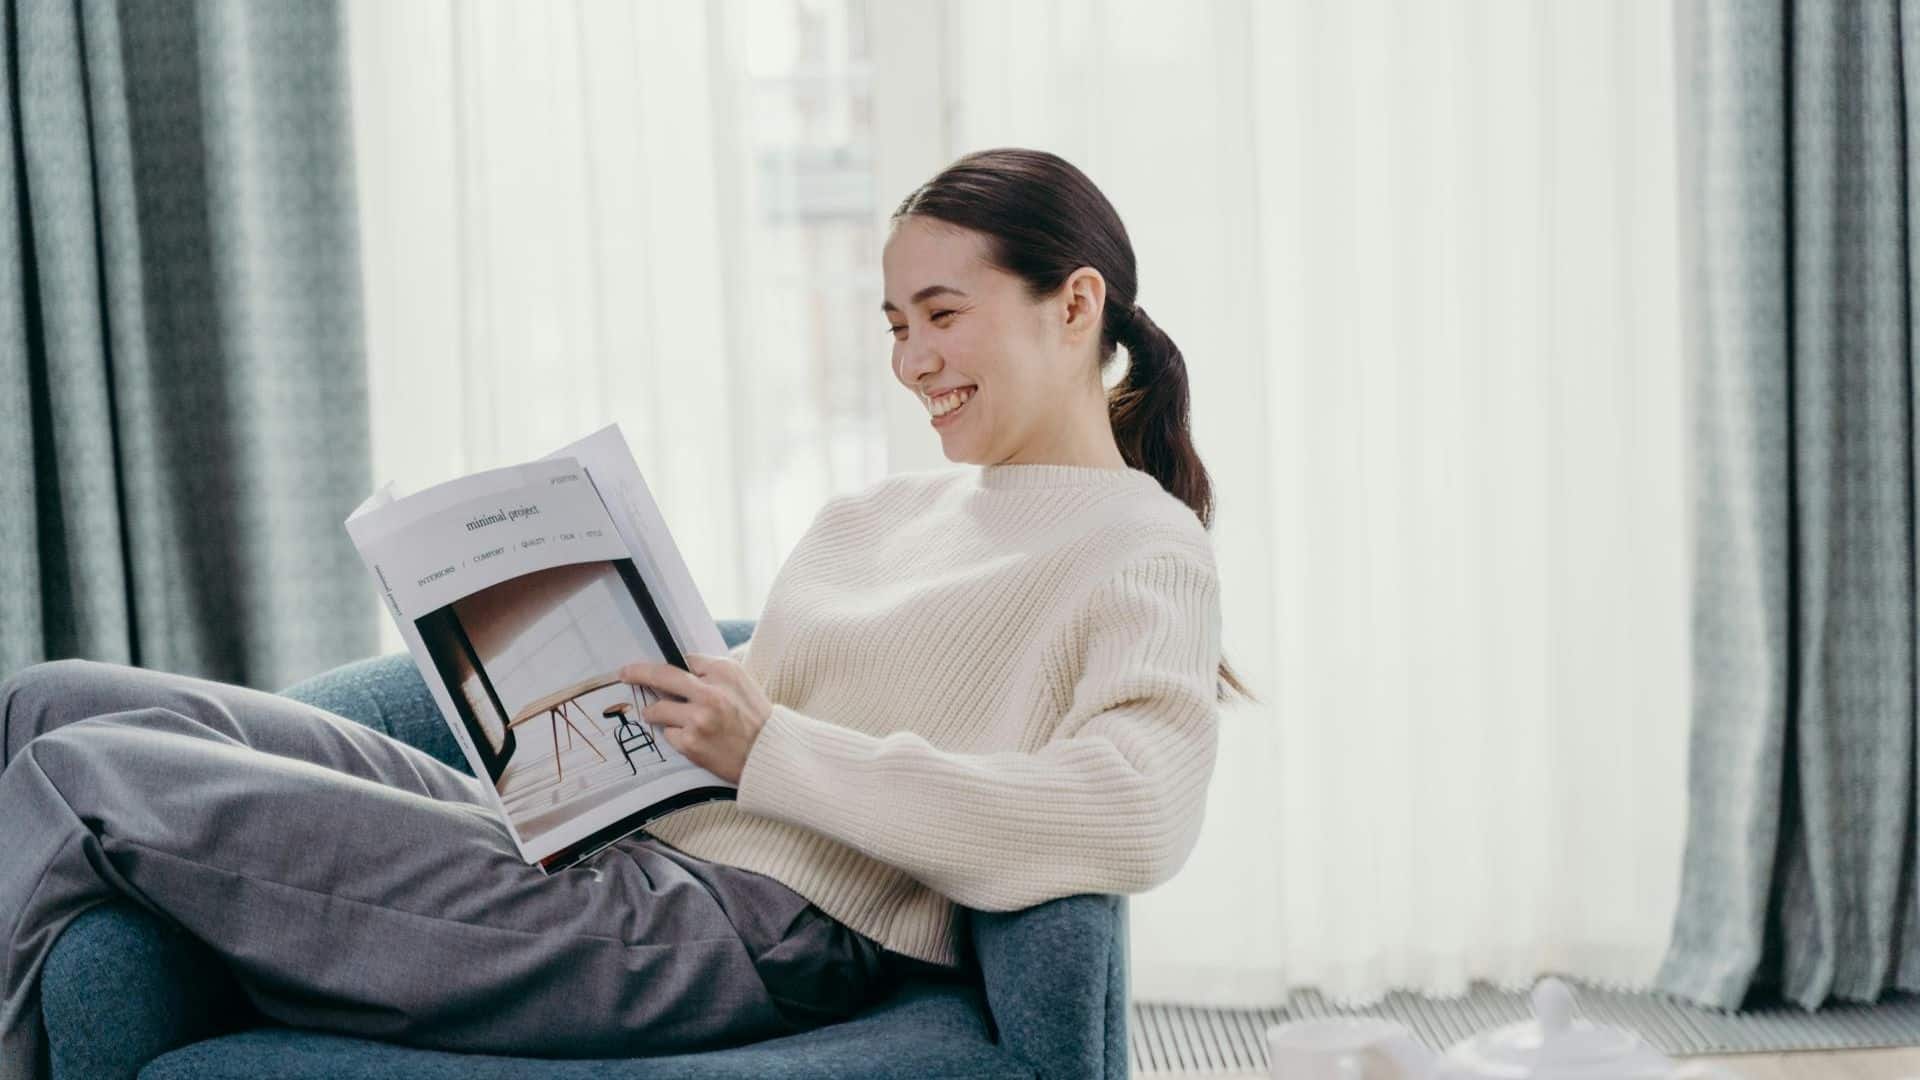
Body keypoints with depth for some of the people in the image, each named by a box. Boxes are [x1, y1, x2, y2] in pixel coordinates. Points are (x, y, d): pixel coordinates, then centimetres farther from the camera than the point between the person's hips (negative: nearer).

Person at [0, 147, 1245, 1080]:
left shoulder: (1144, 553, -2)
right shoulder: (874, 514, 24)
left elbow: (1137, 818, -21)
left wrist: (769, 748, -19)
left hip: (741, 939, -9)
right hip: (613, 853, 9)